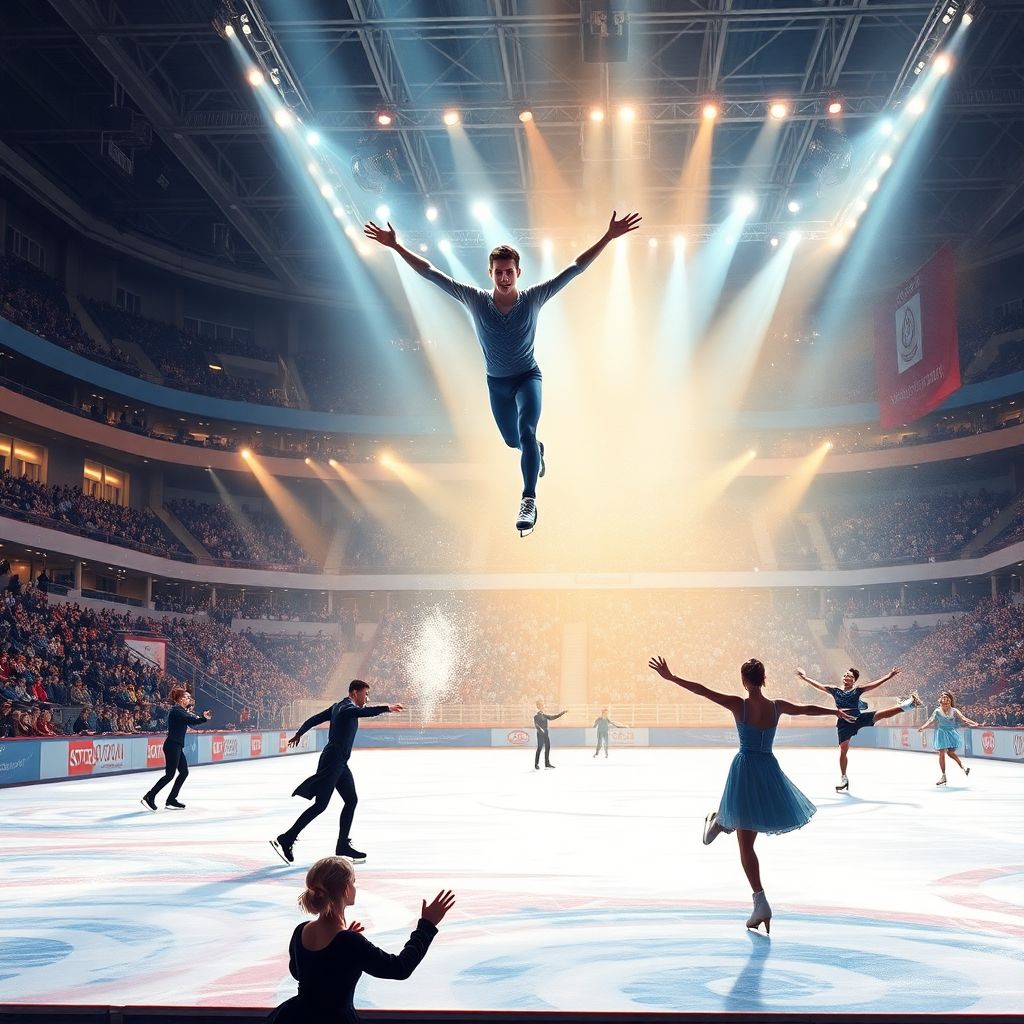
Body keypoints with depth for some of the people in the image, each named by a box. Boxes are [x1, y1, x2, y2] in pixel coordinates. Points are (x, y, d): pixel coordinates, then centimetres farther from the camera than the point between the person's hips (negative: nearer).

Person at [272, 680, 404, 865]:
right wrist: (387, 708, -47)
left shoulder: (337, 707, 14)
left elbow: (314, 719, 22)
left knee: (351, 800, 9)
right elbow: (364, 712, -37)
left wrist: (298, 734, 36)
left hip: (339, 763, 10)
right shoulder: (347, 708, -15)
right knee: (320, 805, -7)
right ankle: (285, 840, -2)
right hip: (332, 761, -10)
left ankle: (343, 846, 12)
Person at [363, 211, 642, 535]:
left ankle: (529, 500, -29)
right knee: (513, 441, 20)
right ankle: (537, 449, 57)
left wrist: (608, 237, -27)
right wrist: (396, 246, -19)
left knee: (525, 431, -28)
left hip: (528, 377, -3)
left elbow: (575, 268, -21)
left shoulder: (533, 298, -19)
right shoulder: (475, 300, -17)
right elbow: (430, 272, -16)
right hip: (496, 382, 3)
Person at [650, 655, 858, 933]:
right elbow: (807, 709, 20)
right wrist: (836, 711, 37)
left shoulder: (738, 705, -10)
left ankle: (760, 902, 2)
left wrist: (670, 677, -8)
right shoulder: (777, 707, 2)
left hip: (745, 769, -3)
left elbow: (702, 690, -13)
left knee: (746, 845, 3)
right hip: (769, 770, 3)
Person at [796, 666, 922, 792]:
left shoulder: (858, 690, 8)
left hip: (858, 717, -1)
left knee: (883, 714, -18)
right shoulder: (834, 690, 12)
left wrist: (888, 676, -7)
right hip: (844, 723, 1)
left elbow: (875, 684, 2)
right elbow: (817, 685, 15)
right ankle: (843, 779, 12)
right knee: (843, 750, 3)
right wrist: (804, 677, 13)